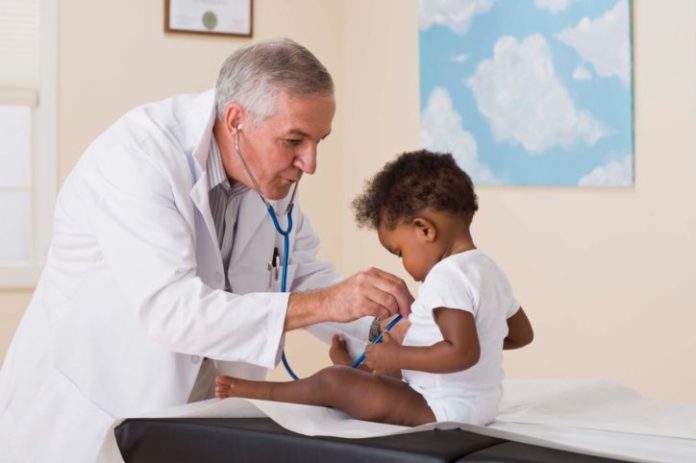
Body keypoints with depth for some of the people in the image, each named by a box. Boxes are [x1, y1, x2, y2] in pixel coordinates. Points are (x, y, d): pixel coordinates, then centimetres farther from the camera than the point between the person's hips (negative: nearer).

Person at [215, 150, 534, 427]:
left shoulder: (445, 277, -20)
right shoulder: (491, 272, 10)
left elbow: (463, 353, -31)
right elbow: (522, 335, 21)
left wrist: (397, 356, -21)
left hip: (445, 410, -10)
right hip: (479, 404, 10)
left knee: (334, 382, -8)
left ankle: (264, 392, 11)